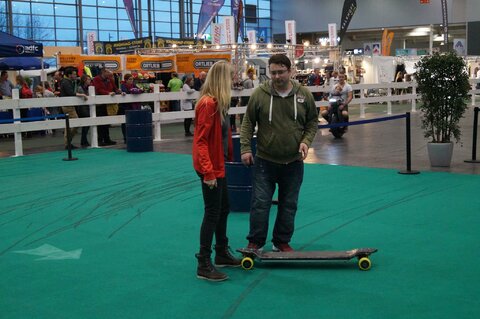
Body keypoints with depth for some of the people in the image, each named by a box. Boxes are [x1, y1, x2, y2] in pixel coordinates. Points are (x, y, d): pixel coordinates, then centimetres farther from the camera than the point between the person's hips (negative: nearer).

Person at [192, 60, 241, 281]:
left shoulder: (217, 103, 9)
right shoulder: (208, 104, -20)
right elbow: (201, 141, -22)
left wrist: (230, 158, 13)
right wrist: (208, 172, -24)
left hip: (218, 165, 10)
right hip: (210, 168, -10)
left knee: (223, 209, 19)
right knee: (212, 213, -3)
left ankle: (222, 254, 34)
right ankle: (204, 265, 6)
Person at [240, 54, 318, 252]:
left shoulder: (304, 94, -1)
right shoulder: (259, 94, -6)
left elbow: (312, 122, 9)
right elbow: (248, 123, 0)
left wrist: (306, 141, -7)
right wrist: (245, 148, -7)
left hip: (293, 162, 2)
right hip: (264, 161, -2)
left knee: (289, 205, 10)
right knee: (260, 203, 0)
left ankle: (282, 242, 25)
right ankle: (255, 242, 14)